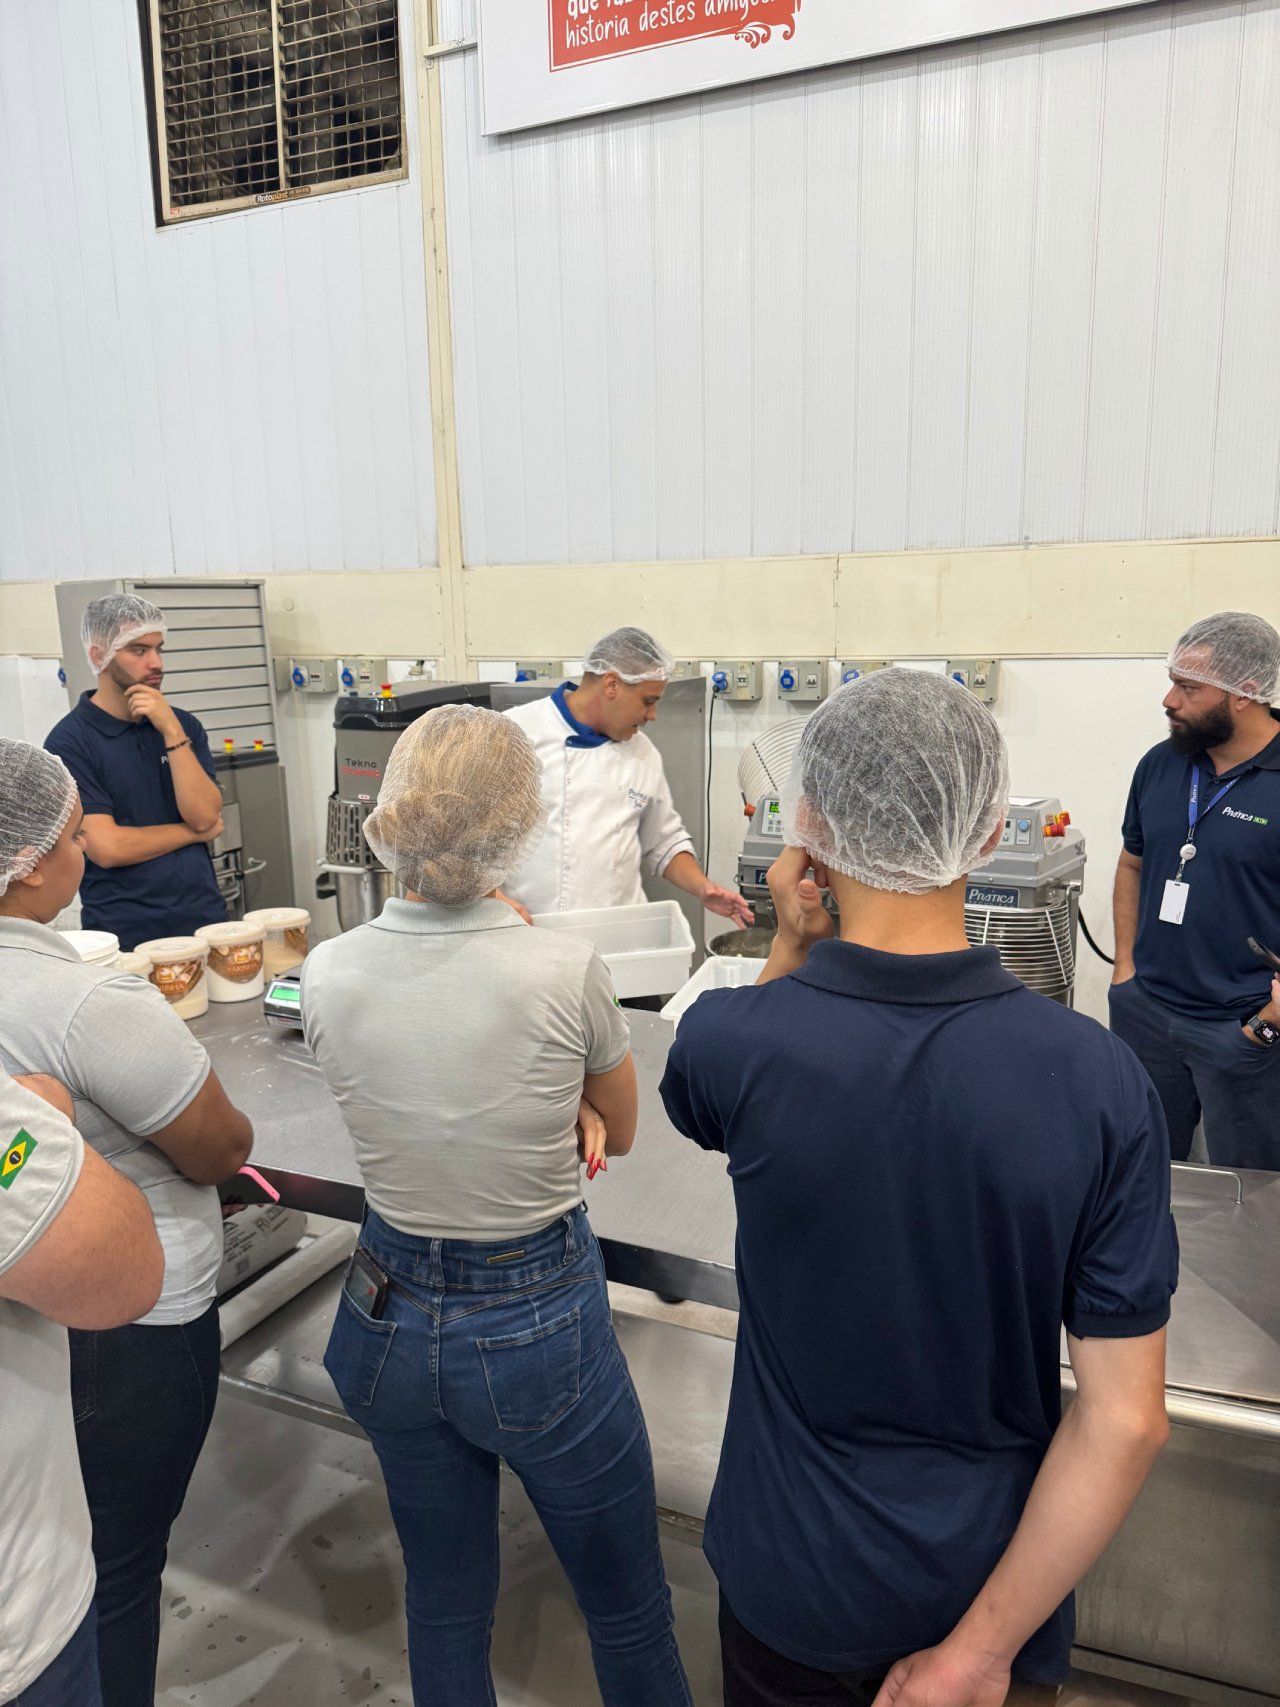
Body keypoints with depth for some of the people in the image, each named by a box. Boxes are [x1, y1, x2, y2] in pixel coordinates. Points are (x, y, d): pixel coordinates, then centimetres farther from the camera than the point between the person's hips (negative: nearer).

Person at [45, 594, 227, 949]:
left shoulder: (183, 724, 6)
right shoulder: (69, 742, -8)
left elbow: (205, 815, -6)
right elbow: (107, 848, -16)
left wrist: (171, 731, -14)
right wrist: (194, 832, -4)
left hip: (206, 920, 4)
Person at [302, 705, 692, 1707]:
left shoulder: (327, 975, -13)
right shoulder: (565, 970, -23)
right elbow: (618, 1133, -3)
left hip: (391, 1320, 4)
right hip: (537, 1324, -3)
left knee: (445, 1605, 27)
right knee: (627, 1609, 22)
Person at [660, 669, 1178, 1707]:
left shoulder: (729, 1040, -25)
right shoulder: (1101, 1082, -22)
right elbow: (1128, 1421, -19)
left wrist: (791, 947, -9)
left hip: (798, 1572, 0)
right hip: (996, 1573, 1)